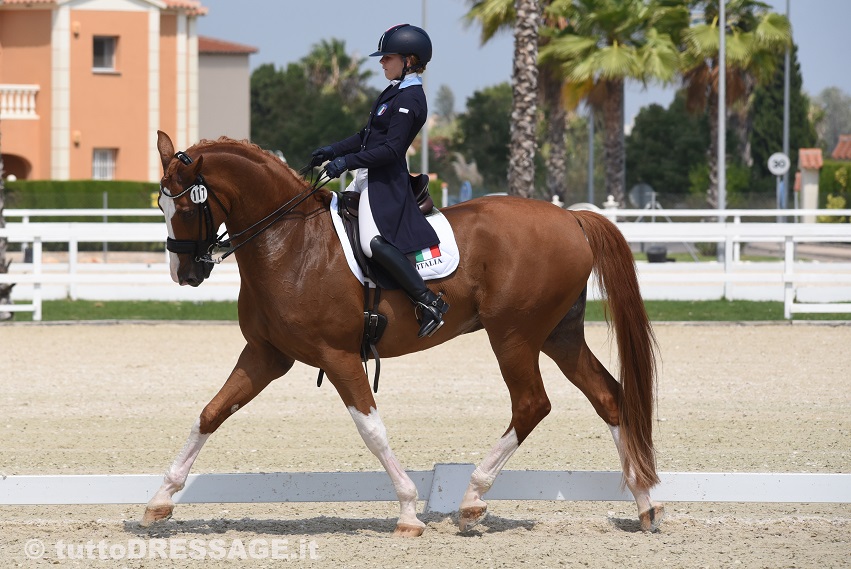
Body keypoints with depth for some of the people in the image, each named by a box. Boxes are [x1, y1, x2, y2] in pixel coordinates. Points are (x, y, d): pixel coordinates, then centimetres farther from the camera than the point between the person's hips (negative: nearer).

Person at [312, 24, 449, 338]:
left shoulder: (410, 99, -16)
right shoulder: (395, 92, 15)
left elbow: (391, 149, -23)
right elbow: (368, 135, 21)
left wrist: (347, 161, -25)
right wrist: (333, 151, 14)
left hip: (385, 180, -11)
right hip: (368, 177, 11)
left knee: (374, 242, -26)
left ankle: (430, 301, -24)